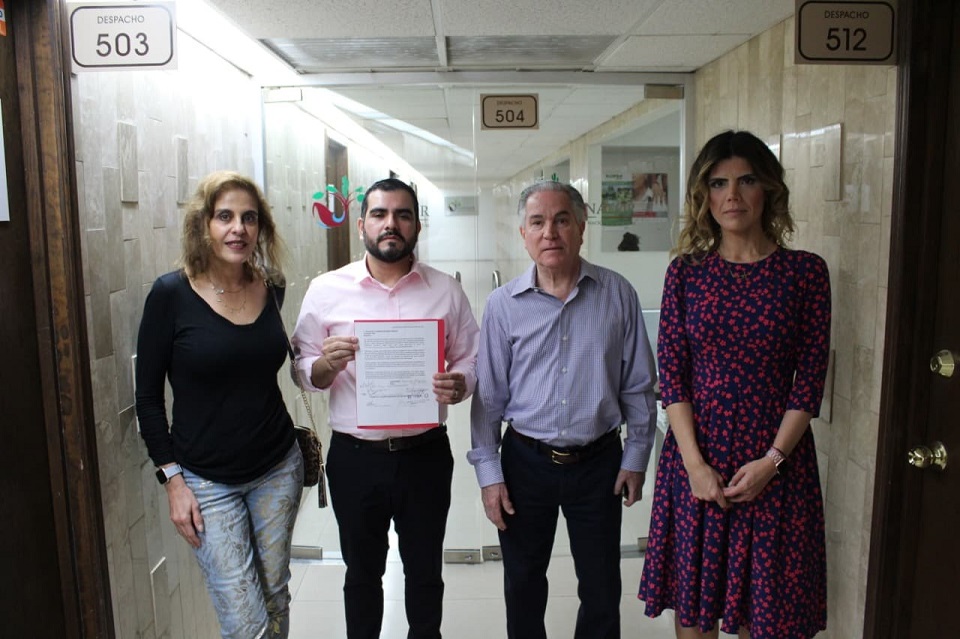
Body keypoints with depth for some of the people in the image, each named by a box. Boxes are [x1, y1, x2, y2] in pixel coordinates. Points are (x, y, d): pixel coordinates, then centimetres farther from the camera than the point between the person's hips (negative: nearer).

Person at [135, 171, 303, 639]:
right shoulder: (171, 294, -12)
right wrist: (172, 480, -8)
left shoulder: (270, 287, -1)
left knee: (276, 597, 17)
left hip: (278, 467, 4)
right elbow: (148, 396, -6)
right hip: (207, 480, -3)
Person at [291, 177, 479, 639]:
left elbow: (470, 360, 4)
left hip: (425, 454, 0)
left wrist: (458, 384, -18)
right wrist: (327, 364, -20)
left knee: (425, 571, 18)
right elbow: (304, 373, 2)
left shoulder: (446, 291, -1)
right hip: (354, 457, 0)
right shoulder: (326, 290, -1)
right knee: (362, 571, 19)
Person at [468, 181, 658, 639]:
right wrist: (488, 473, -3)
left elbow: (638, 386, 1)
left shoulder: (617, 295, -5)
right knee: (523, 583, 18)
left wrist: (636, 458, 2)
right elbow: (489, 394, -1)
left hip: (598, 462, 0)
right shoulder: (503, 304, -5)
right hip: (525, 461, 1)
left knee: (602, 589, 14)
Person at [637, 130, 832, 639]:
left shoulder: (805, 271, -1)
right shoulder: (686, 272, 0)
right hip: (697, 456, 1)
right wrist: (695, 463, -11)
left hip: (776, 459, 0)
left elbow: (810, 379, -3)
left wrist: (772, 460, -11)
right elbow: (671, 373, -3)